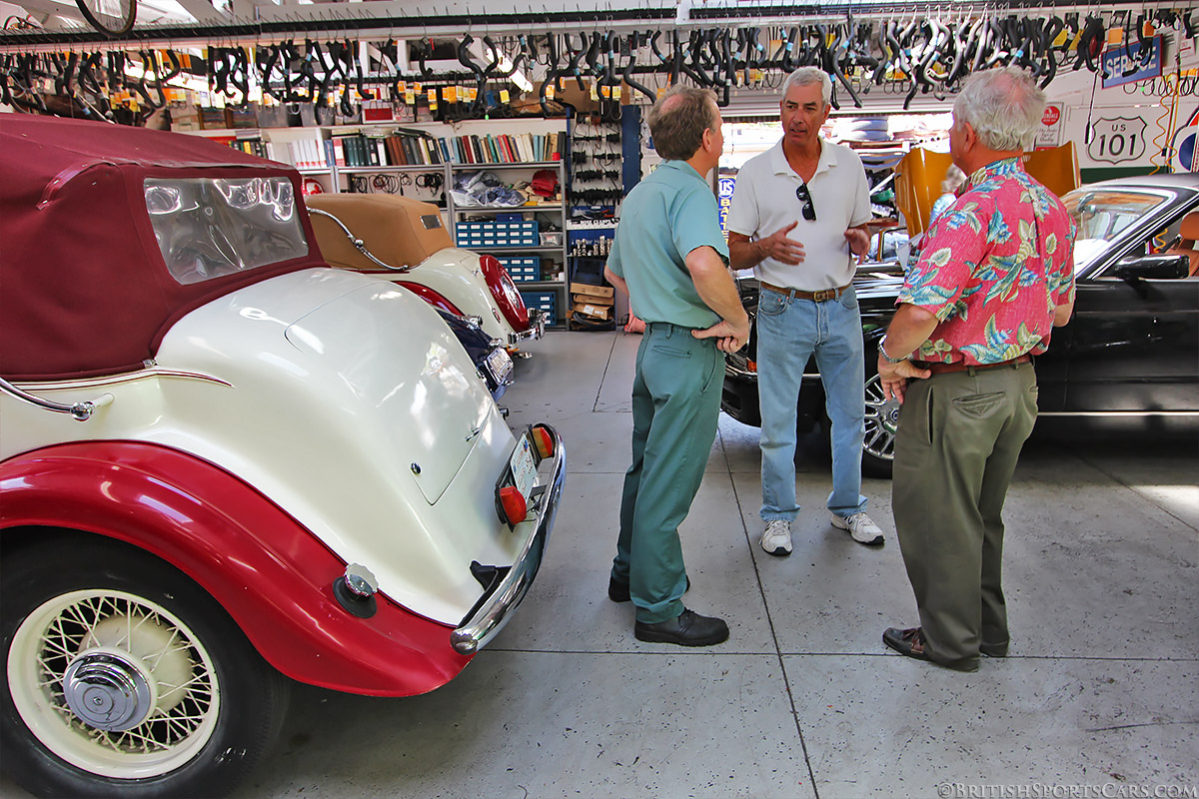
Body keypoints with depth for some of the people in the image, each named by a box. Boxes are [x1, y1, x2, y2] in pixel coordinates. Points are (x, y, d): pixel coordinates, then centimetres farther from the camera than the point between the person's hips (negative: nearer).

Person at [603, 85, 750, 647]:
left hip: (653, 344, 10)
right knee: (668, 483, -1)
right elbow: (705, 266, -37)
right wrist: (739, 319, -21)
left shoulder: (641, 193, 15)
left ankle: (631, 573, 35)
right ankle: (659, 609, 13)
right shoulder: (690, 190, -16)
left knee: (647, 468, 20)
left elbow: (614, 272, 27)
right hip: (689, 353, -10)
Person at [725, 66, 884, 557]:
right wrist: (766, 247, -22)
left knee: (849, 414, 12)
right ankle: (779, 517, 19)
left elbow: (862, 230, 16)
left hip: (841, 308, 3)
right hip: (783, 310, -3)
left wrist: (860, 240, -9)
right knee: (778, 421, 2)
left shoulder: (849, 166, 6)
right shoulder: (755, 172, -1)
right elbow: (734, 253, -1)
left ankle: (847, 508, 31)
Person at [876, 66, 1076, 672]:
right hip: (1019, 382, 9)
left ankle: (950, 639, 22)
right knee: (983, 515, 22)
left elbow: (922, 309, -31)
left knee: (934, 516, 8)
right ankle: (988, 628, 36)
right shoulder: (1052, 209, 5)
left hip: (956, 390, -9)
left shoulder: (973, 211, -22)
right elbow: (1061, 310, 14)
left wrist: (891, 356, -14)